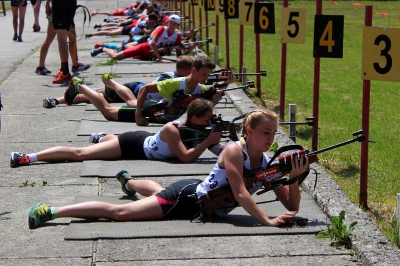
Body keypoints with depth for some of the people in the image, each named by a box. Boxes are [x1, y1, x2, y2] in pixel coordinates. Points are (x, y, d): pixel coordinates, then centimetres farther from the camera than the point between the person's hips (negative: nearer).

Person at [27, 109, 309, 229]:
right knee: (119, 212, -12)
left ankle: (127, 181, 70)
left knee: (158, 190, 38)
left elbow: (292, 207, -10)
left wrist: (294, 179, -27)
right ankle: (51, 211, -9)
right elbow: (240, 193, -36)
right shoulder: (235, 150, -27)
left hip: (205, 208, 8)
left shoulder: (269, 164, -8)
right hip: (187, 197, -8)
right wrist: (267, 220, -43)